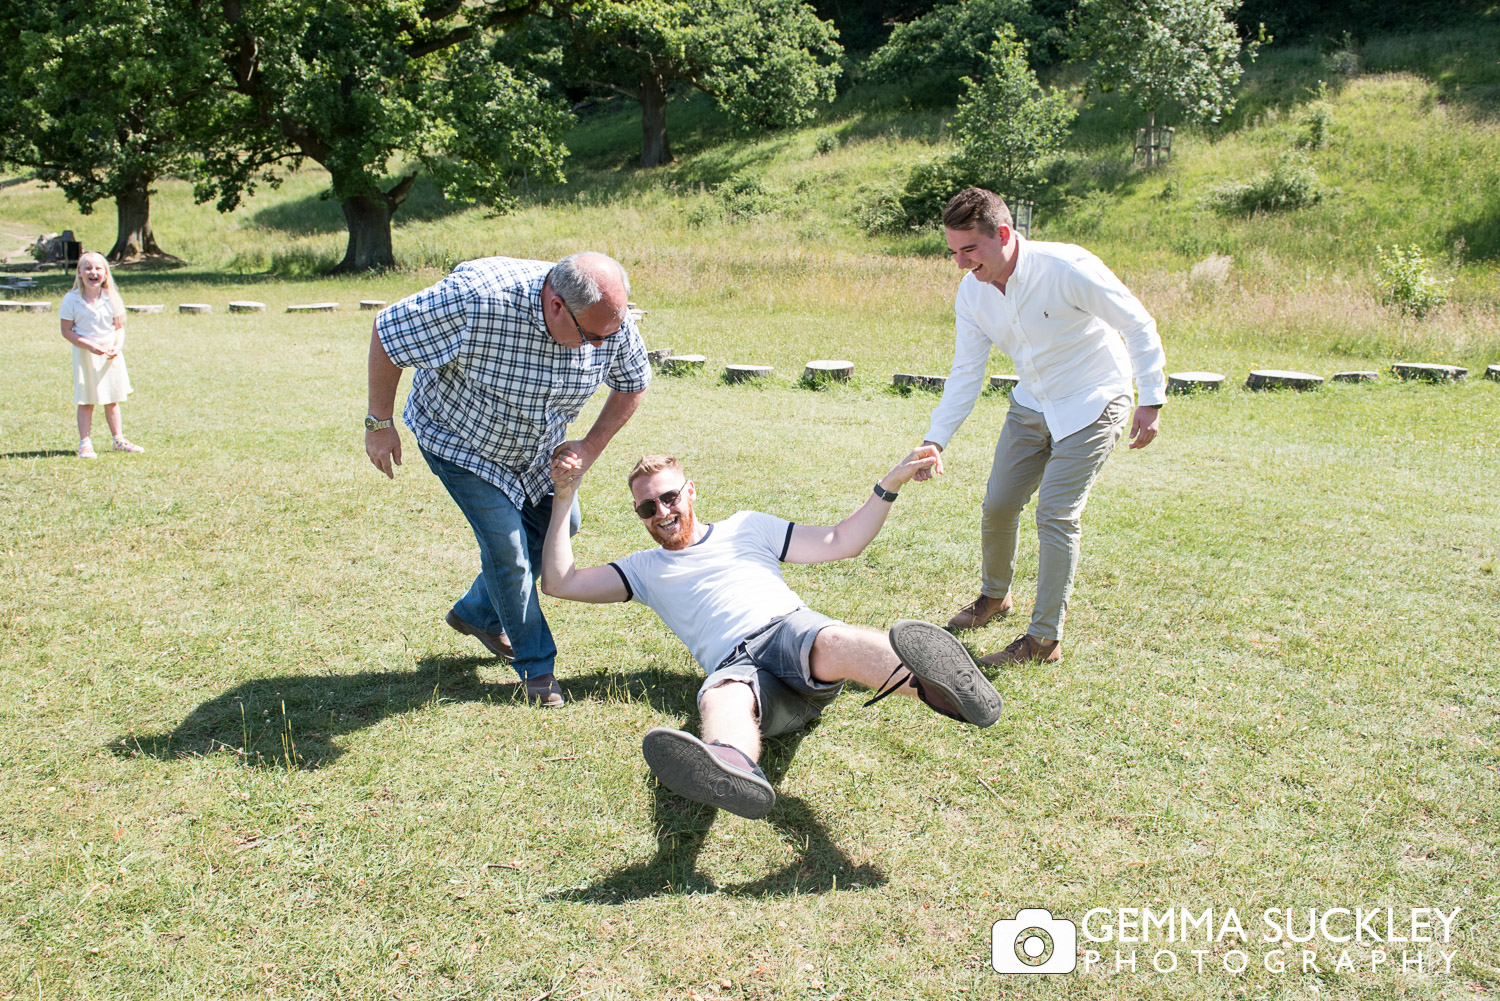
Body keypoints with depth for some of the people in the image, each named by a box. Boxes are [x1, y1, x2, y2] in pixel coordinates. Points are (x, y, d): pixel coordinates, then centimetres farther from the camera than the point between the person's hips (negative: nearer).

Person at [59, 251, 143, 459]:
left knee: (112, 400, 12)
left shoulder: (112, 298, 0)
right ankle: (85, 443, 8)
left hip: (110, 354, 3)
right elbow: (67, 331, -8)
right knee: (86, 402, 1)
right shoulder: (71, 300, -8)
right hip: (85, 355, -3)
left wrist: (118, 346, -13)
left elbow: (119, 327, 5)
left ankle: (119, 439, 22)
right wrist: (90, 346, -20)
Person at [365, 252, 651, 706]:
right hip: (457, 438, -5)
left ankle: (477, 614, 36)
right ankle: (537, 666, 11)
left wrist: (591, 447, -13)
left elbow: (632, 384, -4)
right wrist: (379, 424, -18)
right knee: (507, 545, -11)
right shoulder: (475, 298, -42)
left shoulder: (612, 321, -26)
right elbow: (386, 332, -26)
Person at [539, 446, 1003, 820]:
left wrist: (890, 484, 15)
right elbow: (559, 582, 22)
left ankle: (938, 684, -67)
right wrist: (564, 499, 20)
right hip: (736, 664, 0)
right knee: (720, 698, -39)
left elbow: (841, 542, 26)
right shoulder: (647, 569, 30)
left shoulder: (746, 527, 30)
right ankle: (733, 770, -74)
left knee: (833, 644, -38)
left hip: (790, 625, 0)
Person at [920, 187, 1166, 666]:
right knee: (998, 506, 6)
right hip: (1032, 405, 6)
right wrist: (935, 439, -11)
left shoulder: (1068, 269, -27)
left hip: (1092, 405, -6)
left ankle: (1045, 639, -1)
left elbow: (1139, 325, -16)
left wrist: (1151, 401, -15)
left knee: (1055, 514, -13)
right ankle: (995, 596, 35)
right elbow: (965, 373, -2)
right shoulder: (972, 292, -9)